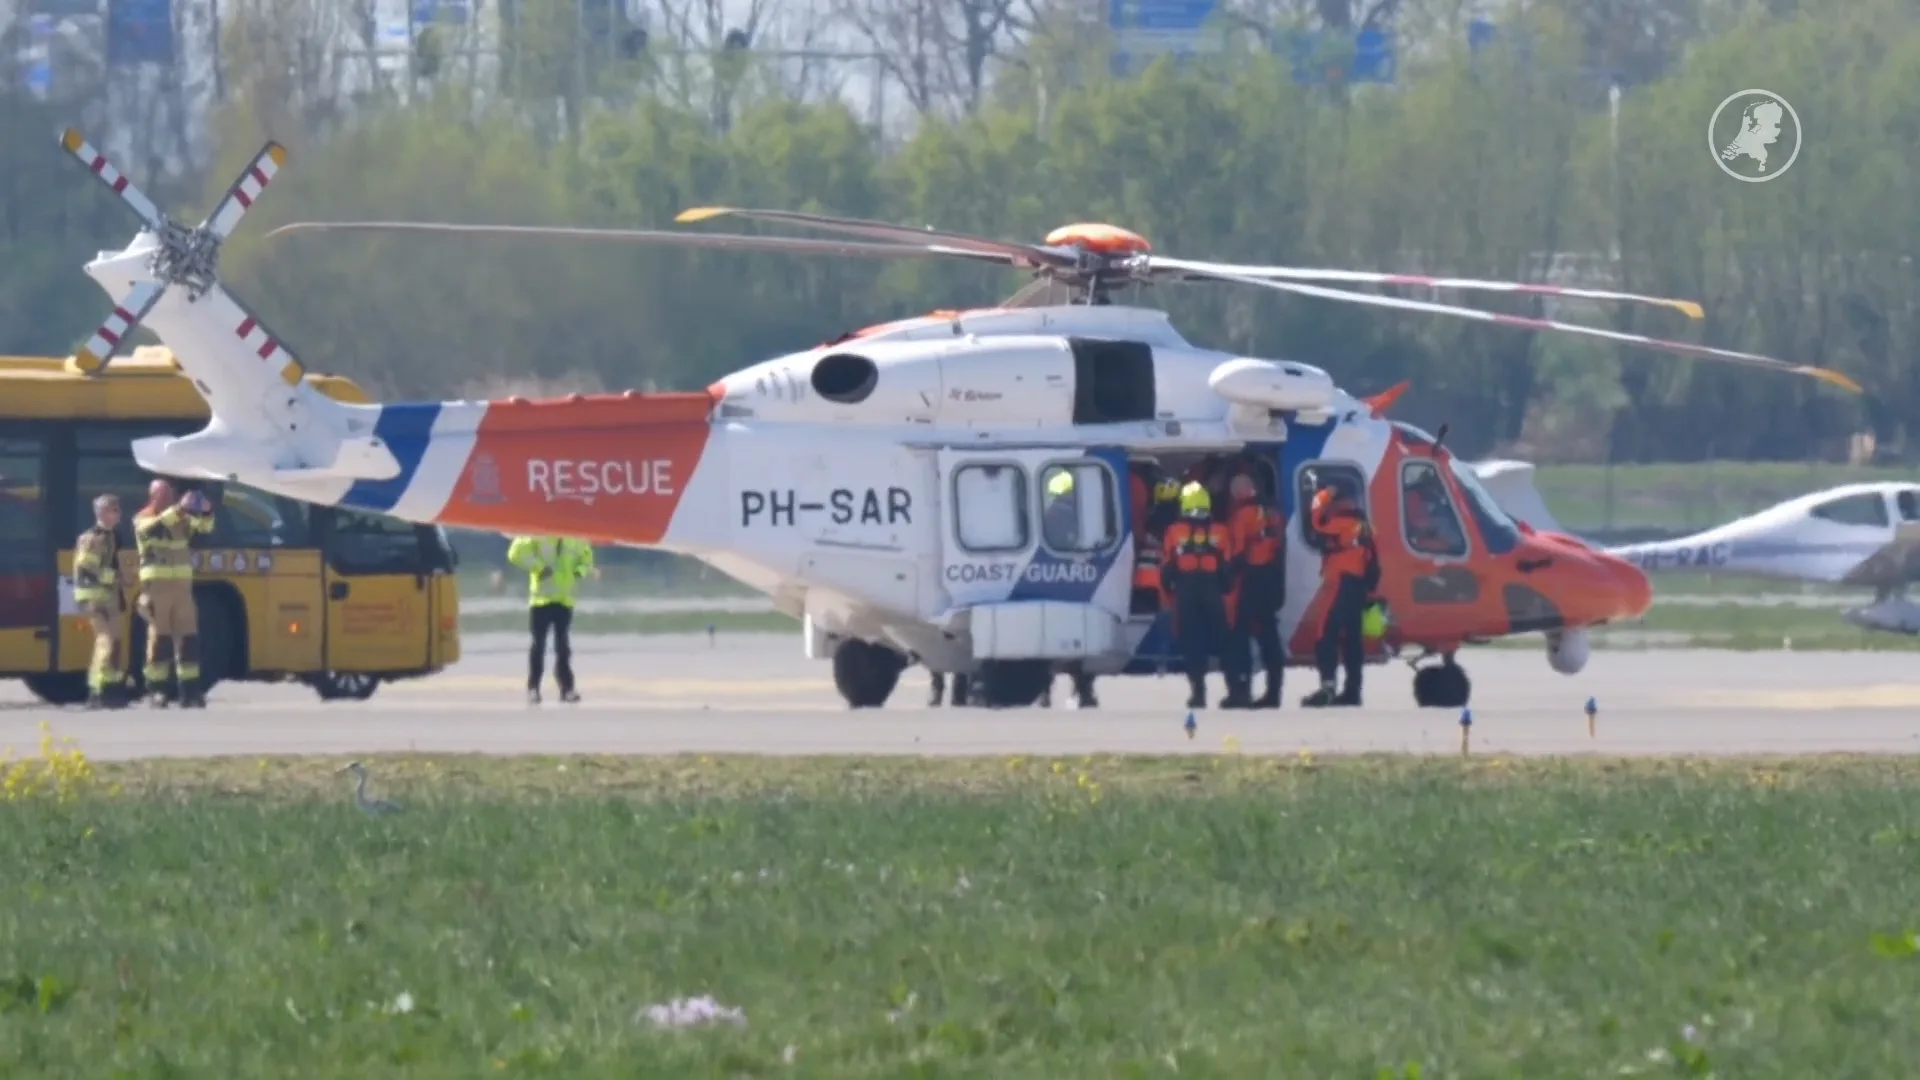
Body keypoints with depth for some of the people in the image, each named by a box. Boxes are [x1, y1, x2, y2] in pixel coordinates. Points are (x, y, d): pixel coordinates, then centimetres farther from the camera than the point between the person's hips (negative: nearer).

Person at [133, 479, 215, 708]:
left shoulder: (181, 520, 15)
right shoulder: (143, 519, 0)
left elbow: (203, 527, 4)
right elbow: (151, 528, -23)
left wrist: (207, 512, -18)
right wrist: (175, 512, -35)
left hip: (182, 586, 5)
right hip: (157, 587, -5)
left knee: (187, 638, 1)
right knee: (159, 638, -6)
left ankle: (189, 691, 2)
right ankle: (156, 691, -3)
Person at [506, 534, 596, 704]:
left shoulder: (576, 538, 5)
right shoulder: (538, 534, -8)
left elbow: (586, 557, 20)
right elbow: (516, 553, -16)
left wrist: (580, 571, -2)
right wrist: (538, 567, -20)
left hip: (564, 599, 3)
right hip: (541, 599, -3)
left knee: (563, 646, 6)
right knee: (538, 644, -1)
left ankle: (567, 688, 10)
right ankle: (533, 689, 4)